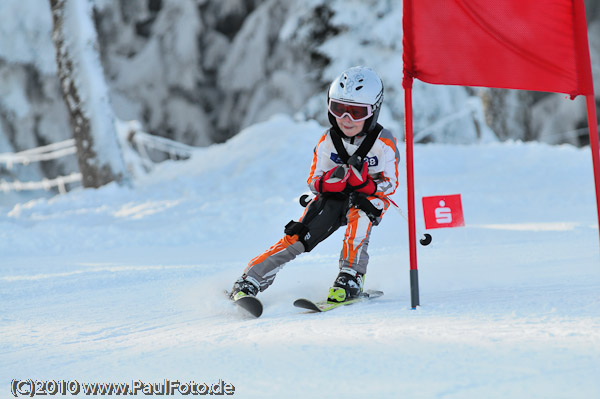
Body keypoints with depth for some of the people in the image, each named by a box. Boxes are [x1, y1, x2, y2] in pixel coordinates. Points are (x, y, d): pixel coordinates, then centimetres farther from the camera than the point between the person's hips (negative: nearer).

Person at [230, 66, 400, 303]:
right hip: (332, 197, 2)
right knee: (297, 238, -17)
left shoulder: (384, 143, -19)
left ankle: (351, 276, -34)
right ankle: (249, 281, -14)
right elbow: (314, 182, -7)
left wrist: (363, 181, -35)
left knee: (360, 212, -37)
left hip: (370, 197, -2)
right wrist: (333, 179, -32)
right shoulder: (328, 141, -12)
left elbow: (390, 185, -14)